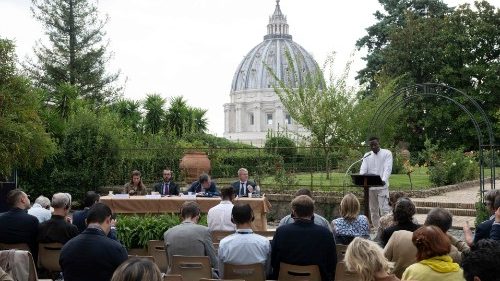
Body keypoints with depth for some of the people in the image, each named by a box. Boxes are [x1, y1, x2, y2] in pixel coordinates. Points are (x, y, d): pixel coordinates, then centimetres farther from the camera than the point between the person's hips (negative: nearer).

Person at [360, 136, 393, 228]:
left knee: (384, 210, -11)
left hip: (382, 187, -4)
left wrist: (384, 180, -30)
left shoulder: (387, 153, 0)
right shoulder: (367, 155, 12)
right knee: (373, 210, 9)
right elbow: (363, 170, 2)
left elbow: (387, 168, -12)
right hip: (370, 187, 4)